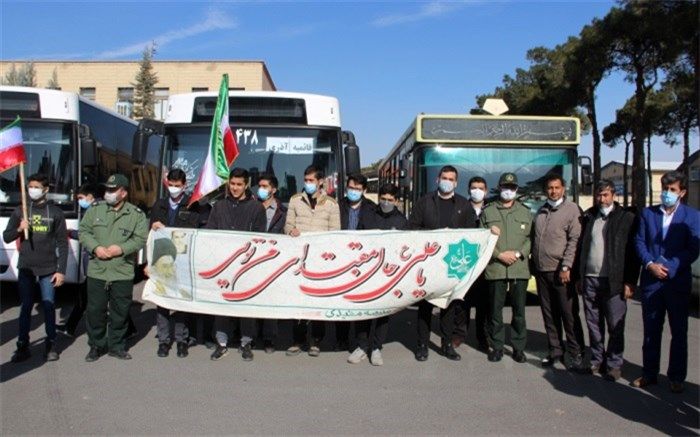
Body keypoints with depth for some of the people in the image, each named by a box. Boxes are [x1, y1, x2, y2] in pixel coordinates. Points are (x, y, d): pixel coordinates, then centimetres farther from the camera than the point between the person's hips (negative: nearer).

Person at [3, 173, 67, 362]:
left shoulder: (55, 212, 1)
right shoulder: (20, 211, 7)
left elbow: (62, 243, 1)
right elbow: (6, 237, 8)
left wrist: (61, 270, -5)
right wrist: (19, 229, -14)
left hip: (48, 269, -2)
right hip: (26, 268, 2)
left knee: (48, 306, 2)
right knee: (26, 307, 5)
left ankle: (51, 345, 12)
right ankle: (23, 346, 13)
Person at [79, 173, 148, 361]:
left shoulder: (136, 214, 0)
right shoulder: (95, 209, 6)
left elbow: (141, 239, -2)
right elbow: (83, 231, 7)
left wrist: (122, 248, -15)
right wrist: (95, 247, -9)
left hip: (123, 274, -1)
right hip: (96, 271, 1)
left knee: (120, 312, 7)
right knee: (95, 310, 7)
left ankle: (117, 346, 23)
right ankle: (96, 345, 23)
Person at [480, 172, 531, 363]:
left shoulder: (525, 212, 11)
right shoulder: (487, 211, 7)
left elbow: (530, 238, 7)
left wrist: (518, 253, -9)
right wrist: (499, 255, -8)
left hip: (519, 268, 1)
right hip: (495, 268, -1)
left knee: (519, 311, 6)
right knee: (495, 310, 5)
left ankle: (519, 347, 18)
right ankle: (496, 346, 17)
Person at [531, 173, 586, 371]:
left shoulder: (572, 209, -4)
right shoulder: (541, 211, 15)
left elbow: (574, 240, -10)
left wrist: (566, 267, -16)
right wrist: (534, 265, 11)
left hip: (561, 272, -6)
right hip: (542, 271, 6)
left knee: (569, 315, -1)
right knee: (549, 315, 10)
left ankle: (576, 354, 7)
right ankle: (555, 351, 20)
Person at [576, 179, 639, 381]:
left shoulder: (626, 218, -2)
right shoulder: (588, 217, 13)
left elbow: (633, 251, -6)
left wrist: (630, 282, -10)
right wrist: (579, 276, 11)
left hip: (614, 281, -4)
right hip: (589, 280, 4)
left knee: (615, 327, 2)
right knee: (593, 325, 11)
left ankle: (614, 364, 12)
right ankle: (596, 360, 21)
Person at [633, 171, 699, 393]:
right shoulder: (647, 213, 8)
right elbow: (639, 242, 3)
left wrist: (670, 267, -15)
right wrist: (650, 264, -11)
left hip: (678, 281, -2)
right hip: (651, 280, 2)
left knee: (679, 332, 7)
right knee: (651, 330, 9)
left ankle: (677, 377, 17)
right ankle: (649, 373, 19)